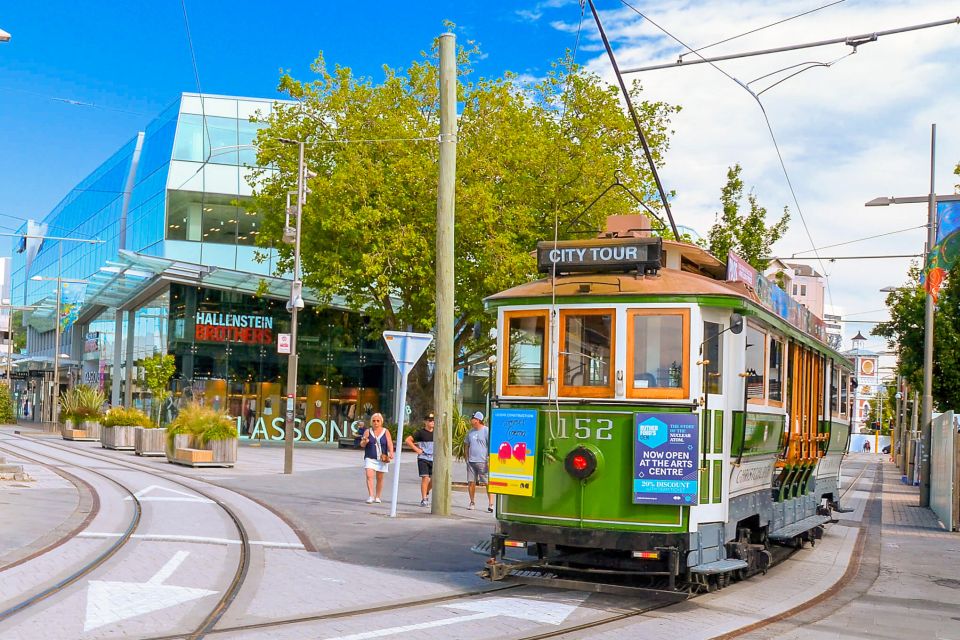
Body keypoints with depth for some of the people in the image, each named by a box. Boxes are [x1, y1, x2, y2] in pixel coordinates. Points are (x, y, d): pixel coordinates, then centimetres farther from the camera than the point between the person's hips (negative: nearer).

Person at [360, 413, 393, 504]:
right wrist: (364, 441, -19)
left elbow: (390, 444, -7)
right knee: (369, 476, -16)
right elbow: (362, 445, 4)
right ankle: (371, 496, -20)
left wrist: (391, 453, -24)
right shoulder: (368, 431, 4)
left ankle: (377, 497, 20)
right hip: (369, 458, 0)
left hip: (382, 459, 0)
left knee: (380, 478, 8)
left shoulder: (385, 432, 3)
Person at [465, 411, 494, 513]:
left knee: (488, 483, -6)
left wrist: (489, 459, -12)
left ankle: (490, 503, -5)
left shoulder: (487, 431, -5)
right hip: (471, 461, 6)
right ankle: (472, 502, 18)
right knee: (471, 482, 5)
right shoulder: (470, 432, 14)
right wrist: (467, 458, 13)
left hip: (483, 462, -6)